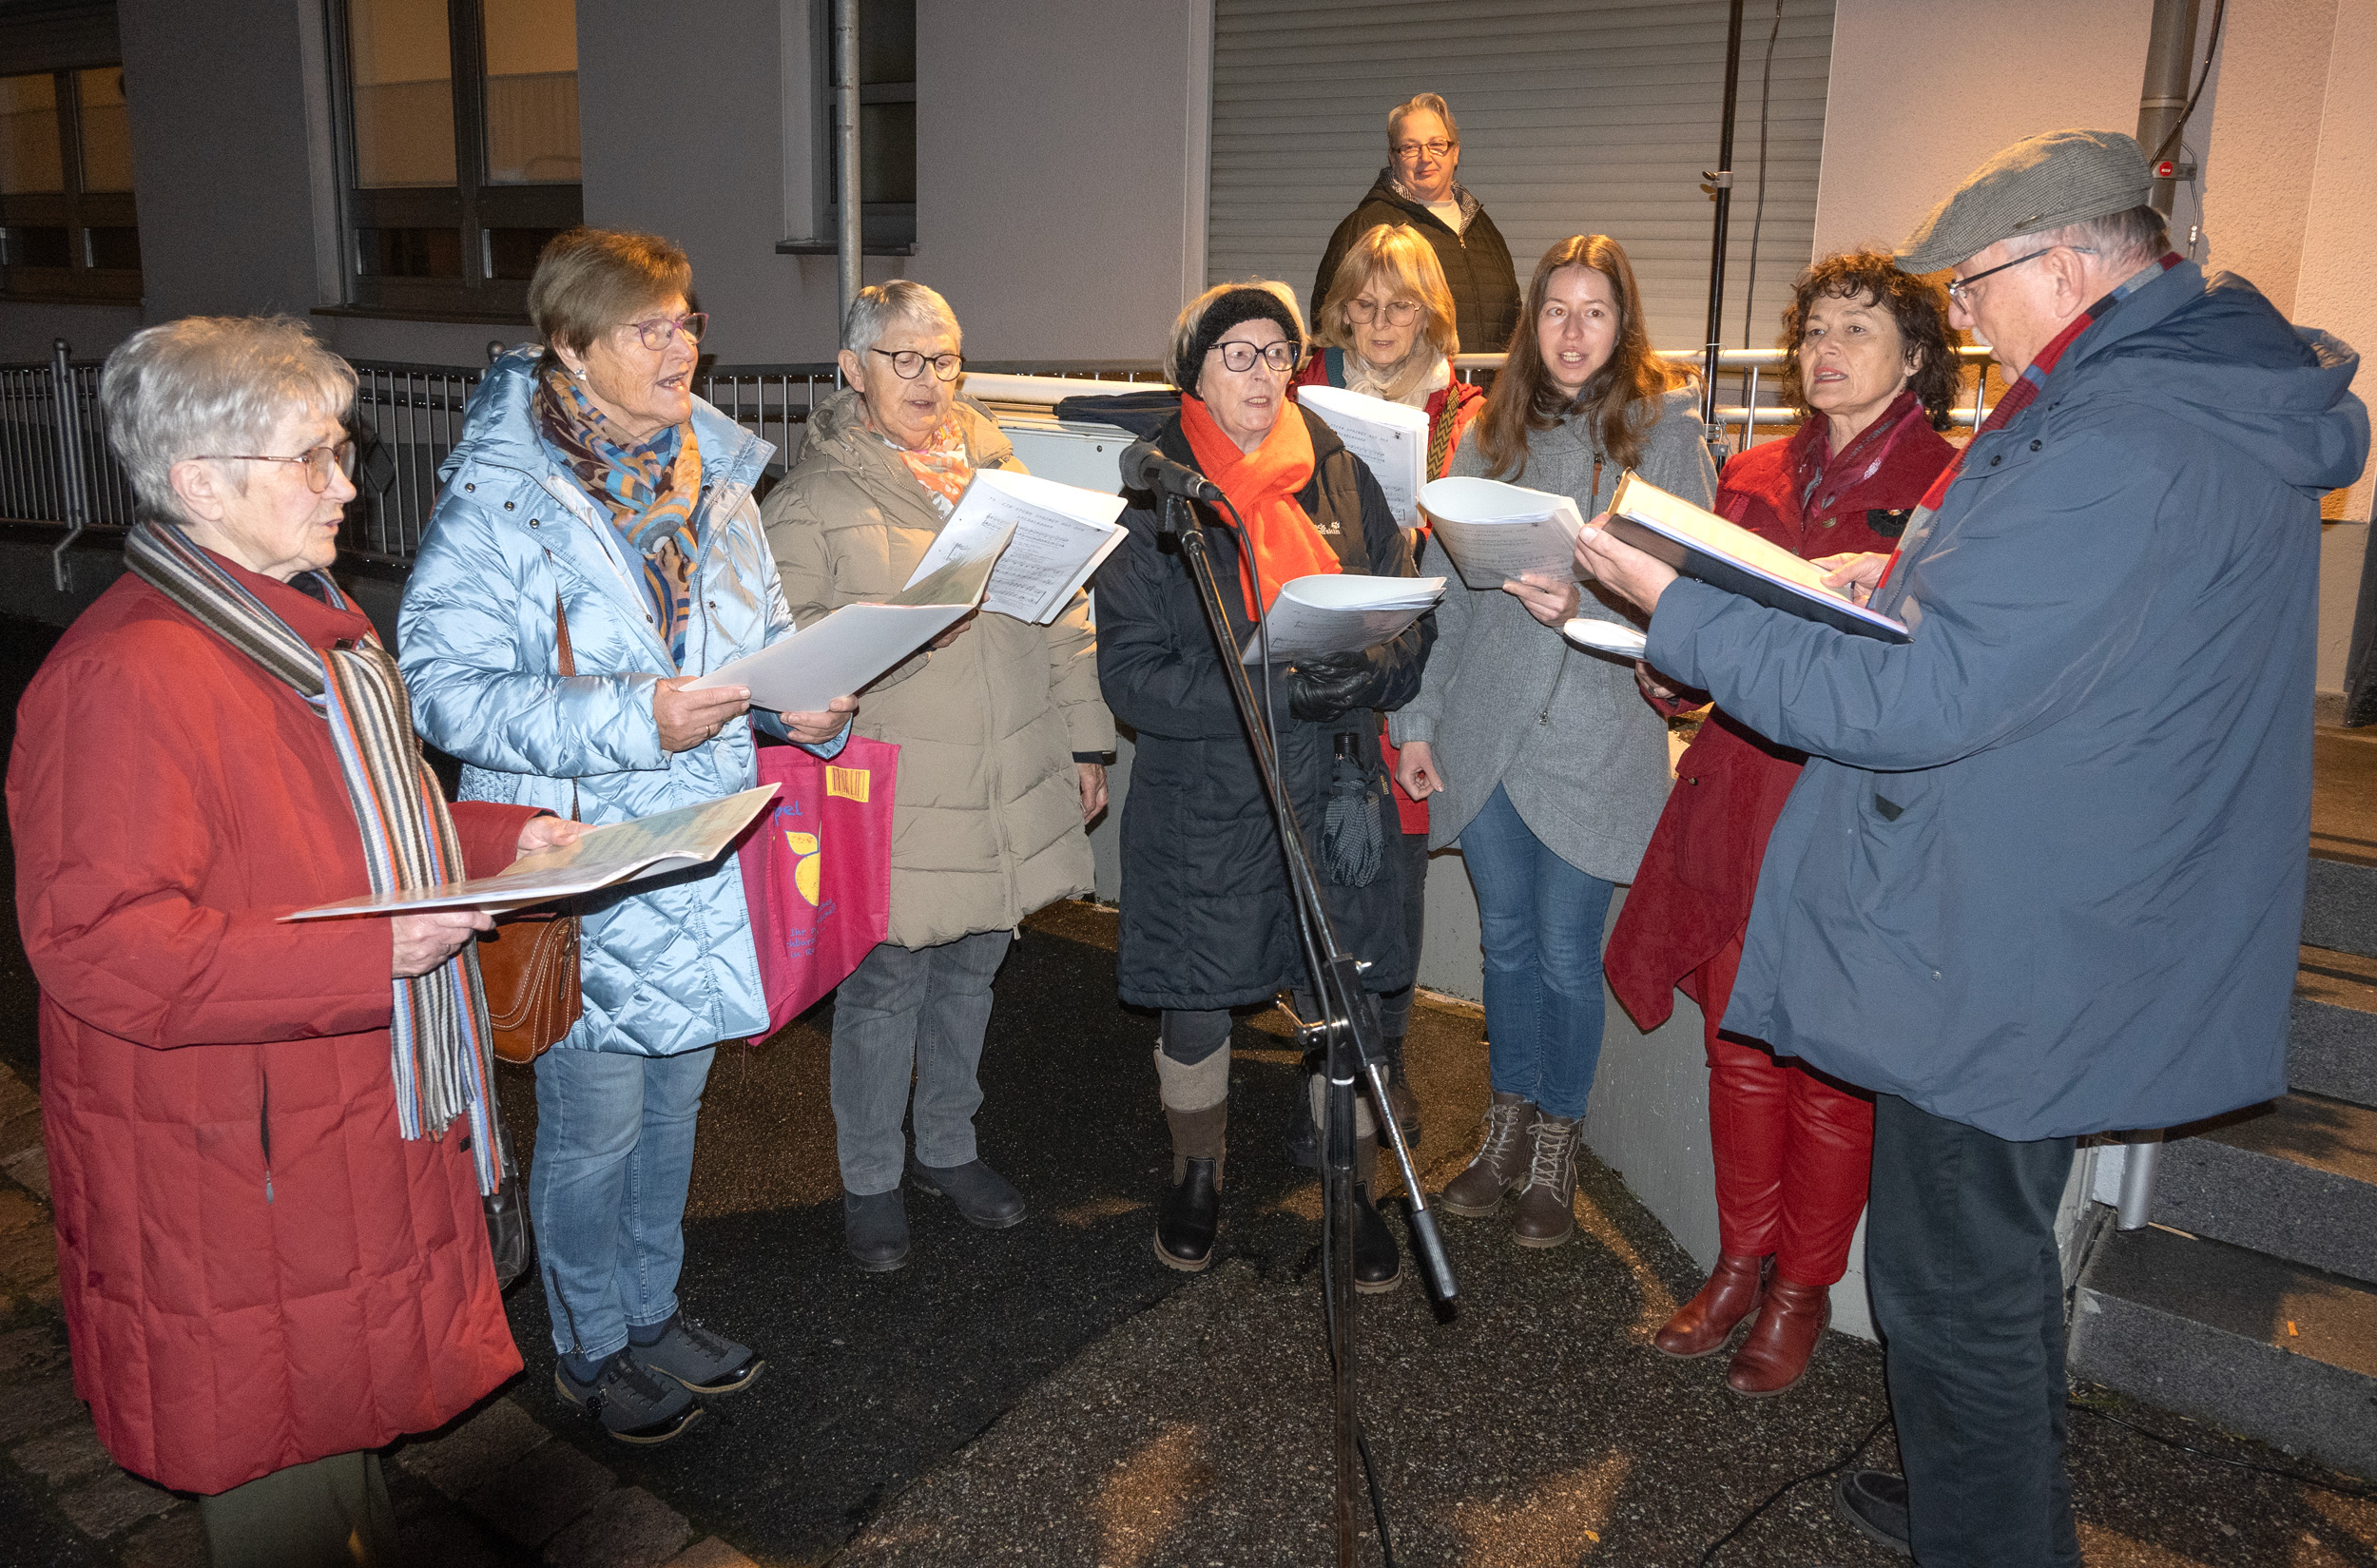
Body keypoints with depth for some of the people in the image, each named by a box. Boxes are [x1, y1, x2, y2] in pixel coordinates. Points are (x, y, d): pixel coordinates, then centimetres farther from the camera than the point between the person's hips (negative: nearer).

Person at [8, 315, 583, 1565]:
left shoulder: (307, 618, 11)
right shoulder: (125, 676, -24)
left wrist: (499, 837, 6)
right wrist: (366, 958, -31)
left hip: (360, 1115, 9)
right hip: (239, 1169, -9)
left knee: (346, 1410, 25)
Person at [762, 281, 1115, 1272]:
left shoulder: (998, 472, 13)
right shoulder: (812, 499, -2)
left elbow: (1063, 616, 15)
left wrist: (1085, 740, 12)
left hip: (1007, 789, 5)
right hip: (892, 796, -5)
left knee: (971, 967, 17)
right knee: (885, 983, 3)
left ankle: (948, 1147, 37)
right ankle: (870, 1180, 23)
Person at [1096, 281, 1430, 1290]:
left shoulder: (1341, 479, 5)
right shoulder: (1153, 500, -5)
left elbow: (1410, 623, 7)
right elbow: (1134, 678, -13)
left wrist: (1367, 672, -17)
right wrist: (1277, 692, -24)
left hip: (1332, 788, 2)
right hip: (1201, 800, -1)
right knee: (1195, 1008, 12)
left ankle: (1354, 1198, 28)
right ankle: (1197, 1178, 39)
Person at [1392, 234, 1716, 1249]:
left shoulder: (1665, 432, -2)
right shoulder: (1492, 434, 9)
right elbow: (1443, 585, 8)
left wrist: (1584, 607, -26)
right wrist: (1415, 719, 5)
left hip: (1594, 734, -3)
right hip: (1484, 728, 3)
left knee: (1566, 951, 5)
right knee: (1505, 938, 13)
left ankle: (1557, 1146, 25)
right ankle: (1509, 1125, 31)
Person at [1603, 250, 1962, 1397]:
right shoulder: (1755, 475, 12)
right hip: (1736, 796, 5)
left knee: (1830, 1064, 5)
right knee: (1739, 1042, 12)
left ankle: (1803, 1289, 24)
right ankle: (1740, 1262, 30)